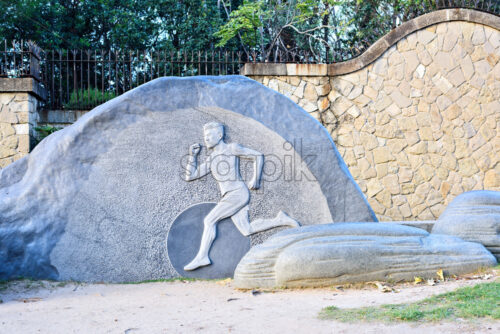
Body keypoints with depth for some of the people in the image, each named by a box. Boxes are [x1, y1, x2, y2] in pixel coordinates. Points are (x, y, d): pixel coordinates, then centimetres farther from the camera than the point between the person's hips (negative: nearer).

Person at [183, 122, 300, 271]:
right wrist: (192, 155, 11)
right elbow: (190, 176, 20)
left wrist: (255, 179, -3)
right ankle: (280, 220, 8)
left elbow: (258, 156, 3)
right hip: (229, 197, 8)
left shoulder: (232, 148, 0)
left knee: (209, 220, -16)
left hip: (237, 193, -8)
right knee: (246, 230, 0)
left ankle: (202, 257, -17)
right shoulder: (211, 159, 20)